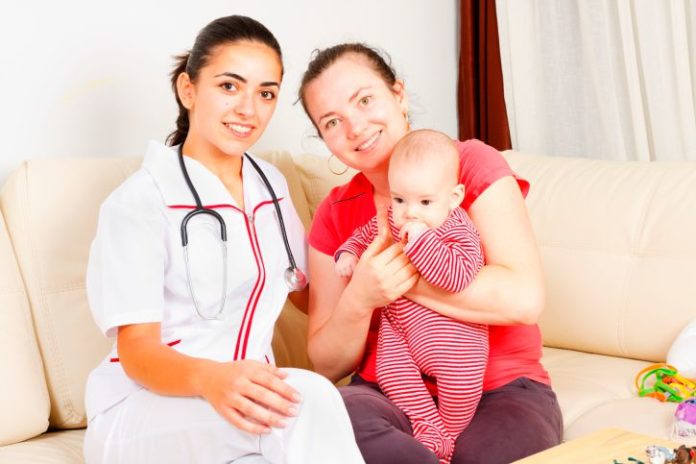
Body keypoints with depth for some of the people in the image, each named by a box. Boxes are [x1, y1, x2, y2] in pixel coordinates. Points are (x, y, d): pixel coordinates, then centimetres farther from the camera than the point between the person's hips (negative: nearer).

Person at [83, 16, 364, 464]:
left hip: (250, 403, 6)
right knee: (309, 398, -32)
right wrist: (211, 378, -36)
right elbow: (138, 352, -15)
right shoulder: (139, 202, -9)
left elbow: (311, 292, 23)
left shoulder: (271, 184, 13)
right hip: (143, 409, -6)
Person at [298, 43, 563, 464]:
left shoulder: (472, 164, -4)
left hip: (498, 389, -3)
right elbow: (329, 364, 5)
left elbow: (525, 298, -18)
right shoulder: (335, 215, 6)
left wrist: (404, 276, -13)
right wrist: (359, 299, -15)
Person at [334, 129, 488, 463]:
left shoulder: (459, 232, -16)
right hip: (397, 325, 5)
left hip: (451, 327, -5)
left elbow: (457, 276, -33)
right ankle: (431, 433, -3)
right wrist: (348, 254, 4)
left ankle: (449, 435, 4)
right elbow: (363, 235, 24)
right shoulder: (387, 222, 2)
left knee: (460, 373, -22)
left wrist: (420, 244, -34)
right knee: (390, 370, -15)